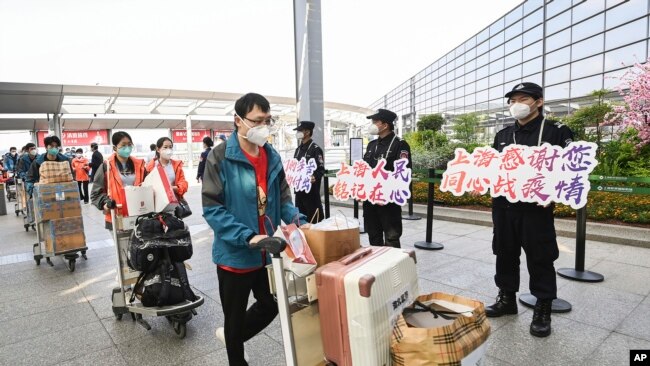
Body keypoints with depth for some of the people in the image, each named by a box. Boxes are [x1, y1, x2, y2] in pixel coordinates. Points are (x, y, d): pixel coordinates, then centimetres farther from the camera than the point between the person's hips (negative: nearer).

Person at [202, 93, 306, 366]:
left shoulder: (272, 156, 3)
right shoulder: (219, 158, -14)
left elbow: (283, 198, 8)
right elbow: (212, 208, -18)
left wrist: (298, 222, -10)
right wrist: (247, 236, -28)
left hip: (268, 251, 6)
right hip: (235, 253, -5)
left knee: (271, 305, 21)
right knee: (236, 316, 15)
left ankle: (230, 336, 47)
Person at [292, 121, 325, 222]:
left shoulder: (315, 149, -9)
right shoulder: (298, 149, 15)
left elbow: (321, 169, -15)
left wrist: (315, 177, -32)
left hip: (311, 189, -8)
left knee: (314, 217, -2)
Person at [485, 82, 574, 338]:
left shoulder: (557, 131, -2)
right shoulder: (502, 136, 12)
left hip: (536, 208, -4)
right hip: (503, 207, 5)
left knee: (540, 259, 4)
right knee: (505, 254, 13)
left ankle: (543, 311, 19)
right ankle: (507, 299, 30)